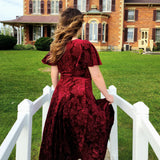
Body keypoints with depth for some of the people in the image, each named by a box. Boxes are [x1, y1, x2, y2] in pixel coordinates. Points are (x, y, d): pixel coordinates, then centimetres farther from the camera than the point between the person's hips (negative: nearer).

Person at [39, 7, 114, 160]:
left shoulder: (56, 47, 3)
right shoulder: (85, 46, -13)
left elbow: (54, 74, 9)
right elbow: (96, 76, -12)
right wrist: (107, 95, 1)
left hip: (61, 95, 6)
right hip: (80, 96, -6)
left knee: (61, 137, 17)